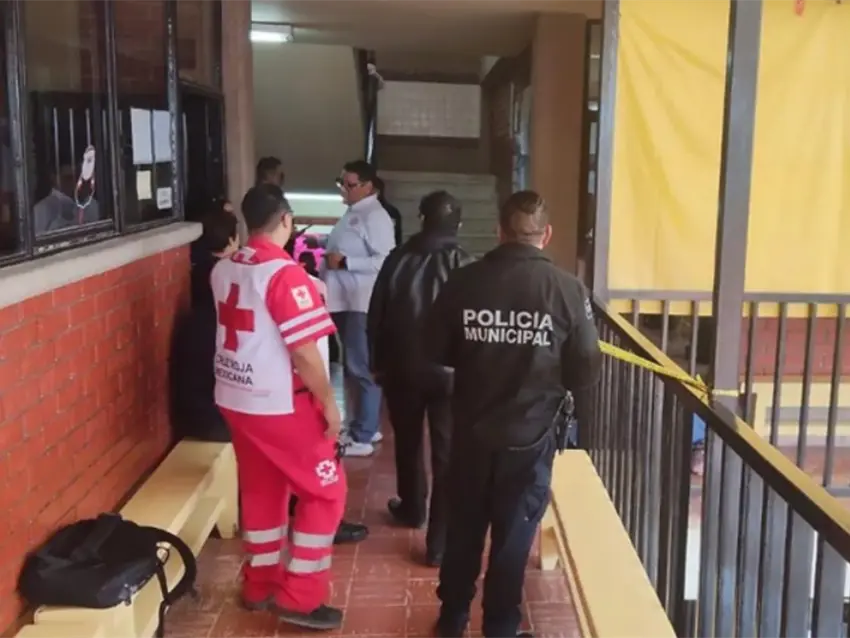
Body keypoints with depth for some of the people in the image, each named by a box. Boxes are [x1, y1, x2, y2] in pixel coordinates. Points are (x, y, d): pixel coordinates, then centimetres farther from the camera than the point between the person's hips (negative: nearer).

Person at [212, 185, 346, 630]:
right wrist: (328, 403, -11)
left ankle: (260, 585, 31)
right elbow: (304, 352, -23)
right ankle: (299, 598, 9)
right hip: (280, 404, -8)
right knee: (325, 491, 6)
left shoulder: (223, 269, 3)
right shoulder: (285, 274, -21)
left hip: (235, 398, 8)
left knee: (260, 490, 19)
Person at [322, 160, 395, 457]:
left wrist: (343, 262, -22)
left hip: (362, 304, -10)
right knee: (356, 368, 16)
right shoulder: (352, 213, 15)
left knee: (361, 369, -4)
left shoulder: (375, 216, -14)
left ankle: (362, 438, 3)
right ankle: (367, 427, 28)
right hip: (345, 301, 10)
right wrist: (329, 258, 9)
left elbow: (385, 261, -23)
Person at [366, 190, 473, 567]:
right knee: (447, 455, 2)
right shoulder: (464, 265, -9)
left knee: (408, 443, 22)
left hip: (402, 368, 3)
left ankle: (412, 509, 42)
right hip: (449, 371, -2)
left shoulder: (398, 259, -2)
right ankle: (439, 542, 2)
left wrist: (378, 363, 13)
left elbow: (376, 316, 2)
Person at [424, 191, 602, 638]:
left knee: (463, 528, 18)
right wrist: (569, 403, 13)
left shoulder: (463, 281, -9)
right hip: (532, 434, -2)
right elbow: (587, 369, -8)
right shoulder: (568, 290, -13)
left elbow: (435, 351, 0)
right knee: (514, 534, 13)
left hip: (471, 430, 2)